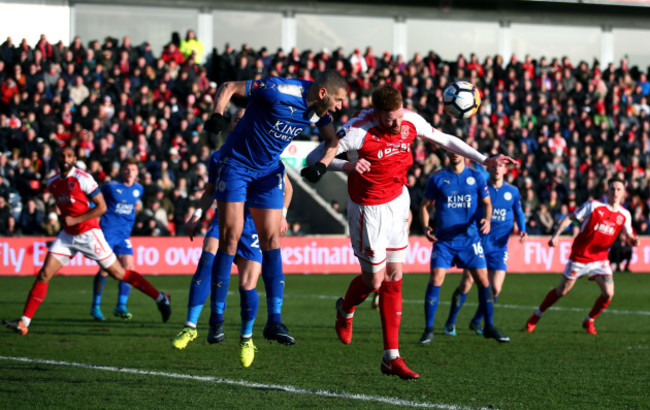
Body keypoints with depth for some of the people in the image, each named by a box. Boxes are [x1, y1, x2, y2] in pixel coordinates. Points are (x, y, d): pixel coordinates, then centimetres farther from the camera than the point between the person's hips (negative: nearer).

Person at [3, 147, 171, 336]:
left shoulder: (83, 178, -15)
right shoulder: (52, 183, 6)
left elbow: (102, 207, -15)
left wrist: (75, 220, -18)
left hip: (88, 233, -6)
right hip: (67, 235, 6)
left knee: (119, 273, -2)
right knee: (44, 274, -5)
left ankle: (160, 298, 12)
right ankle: (24, 323, -5)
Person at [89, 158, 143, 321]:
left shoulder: (138, 189, 9)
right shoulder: (111, 186, -6)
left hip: (124, 234, 5)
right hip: (107, 231, -5)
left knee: (129, 268, -6)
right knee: (105, 268, -11)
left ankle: (121, 306, 3)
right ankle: (95, 306, 2)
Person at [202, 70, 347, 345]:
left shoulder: (319, 110, -5)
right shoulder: (279, 91, -25)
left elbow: (332, 140, 10)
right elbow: (228, 87, -18)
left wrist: (322, 164, -10)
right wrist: (218, 115, -35)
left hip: (269, 171, 6)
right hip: (236, 164, -6)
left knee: (271, 240, -3)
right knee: (231, 237, -10)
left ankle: (274, 320, -3)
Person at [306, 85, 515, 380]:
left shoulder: (411, 121, -10)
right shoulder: (357, 130, -26)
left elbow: (445, 140, 7)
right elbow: (313, 158, -23)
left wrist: (484, 160, 5)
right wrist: (345, 165, -41)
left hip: (397, 203, 5)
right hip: (368, 209, -5)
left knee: (394, 279, 3)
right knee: (374, 281, 0)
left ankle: (392, 358, 6)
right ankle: (345, 309, 38)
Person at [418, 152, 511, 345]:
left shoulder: (476, 177, 5)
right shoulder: (437, 179, 3)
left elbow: (487, 203, 12)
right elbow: (425, 206, 7)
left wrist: (487, 220, -9)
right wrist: (425, 227, -10)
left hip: (470, 238, 1)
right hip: (443, 240, -1)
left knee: (483, 280, -2)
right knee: (435, 280, -13)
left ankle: (489, 327, 13)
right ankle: (428, 330, -4)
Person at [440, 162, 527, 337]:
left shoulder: (512, 192, 8)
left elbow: (519, 213, 22)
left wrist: (522, 230, 6)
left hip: (499, 247, 2)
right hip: (477, 242, -2)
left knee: (495, 288, -6)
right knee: (466, 283, -10)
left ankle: (476, 321, 18)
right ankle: (450, 322, 7)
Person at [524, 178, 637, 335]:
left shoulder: (624, 215, 0)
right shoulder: (593, 206, -11)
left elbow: (629, 236, 7)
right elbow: (570, 218, -6)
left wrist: (633, 240, -17)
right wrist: (555, 235, -18)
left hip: (600, 259, 3)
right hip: (580, 256, -3)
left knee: (608, 294, -12)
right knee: (562, 291, 3)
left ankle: (589, 321, 14)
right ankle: (535, 317, 23)